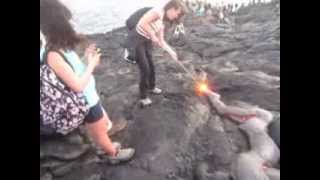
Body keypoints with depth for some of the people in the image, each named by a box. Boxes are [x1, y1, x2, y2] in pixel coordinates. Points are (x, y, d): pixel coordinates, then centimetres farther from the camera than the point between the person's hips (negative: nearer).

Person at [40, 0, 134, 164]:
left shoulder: (60, 48, -1)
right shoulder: (53, 55, -28)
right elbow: (78, 85, -27)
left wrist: (86, 58, -2)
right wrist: (91, 64, -16)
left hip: (90, 98, 8)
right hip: (87, 103, -8)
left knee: (106, 126, 29)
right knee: (100, 133, 19)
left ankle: (110, 147, 54)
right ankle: (114, 154, 45)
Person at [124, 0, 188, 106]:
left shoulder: (162, 22, 12)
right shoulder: (158, 11, -15)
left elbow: (161, 41, 12)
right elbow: (142, 23, -29)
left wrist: (171, 52, 5)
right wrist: (153, 36, -20)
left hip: (146, 42, 9)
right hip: (136, 42, -9)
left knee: (151, 66, 18)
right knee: (145, 69, -4)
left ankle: (151, 87, 44)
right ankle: (143, 97, 14)